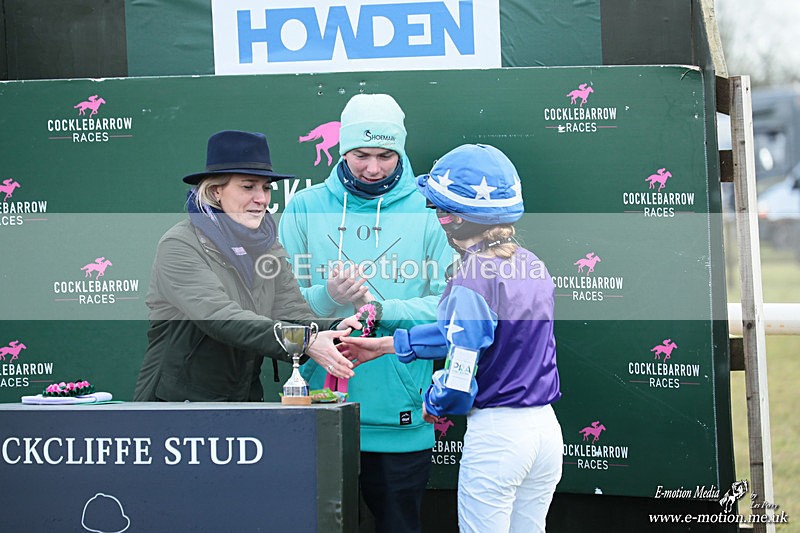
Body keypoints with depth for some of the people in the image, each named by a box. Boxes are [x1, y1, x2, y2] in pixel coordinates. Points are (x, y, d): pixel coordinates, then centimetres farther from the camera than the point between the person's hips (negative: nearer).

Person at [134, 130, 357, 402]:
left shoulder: (269, 247, 13)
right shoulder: (179, 245, -9)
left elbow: (293, 314, 1)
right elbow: (221, 318, -22)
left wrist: (335, 331, -21)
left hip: (246, 401, 6)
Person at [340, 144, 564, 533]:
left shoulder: (472, 281, -18)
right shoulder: (533, 267, 6)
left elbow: (459, 386, -17)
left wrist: (432, 403, 6)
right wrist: (386, 345, 22)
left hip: (495, 432, -8)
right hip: (546, 427, 8)